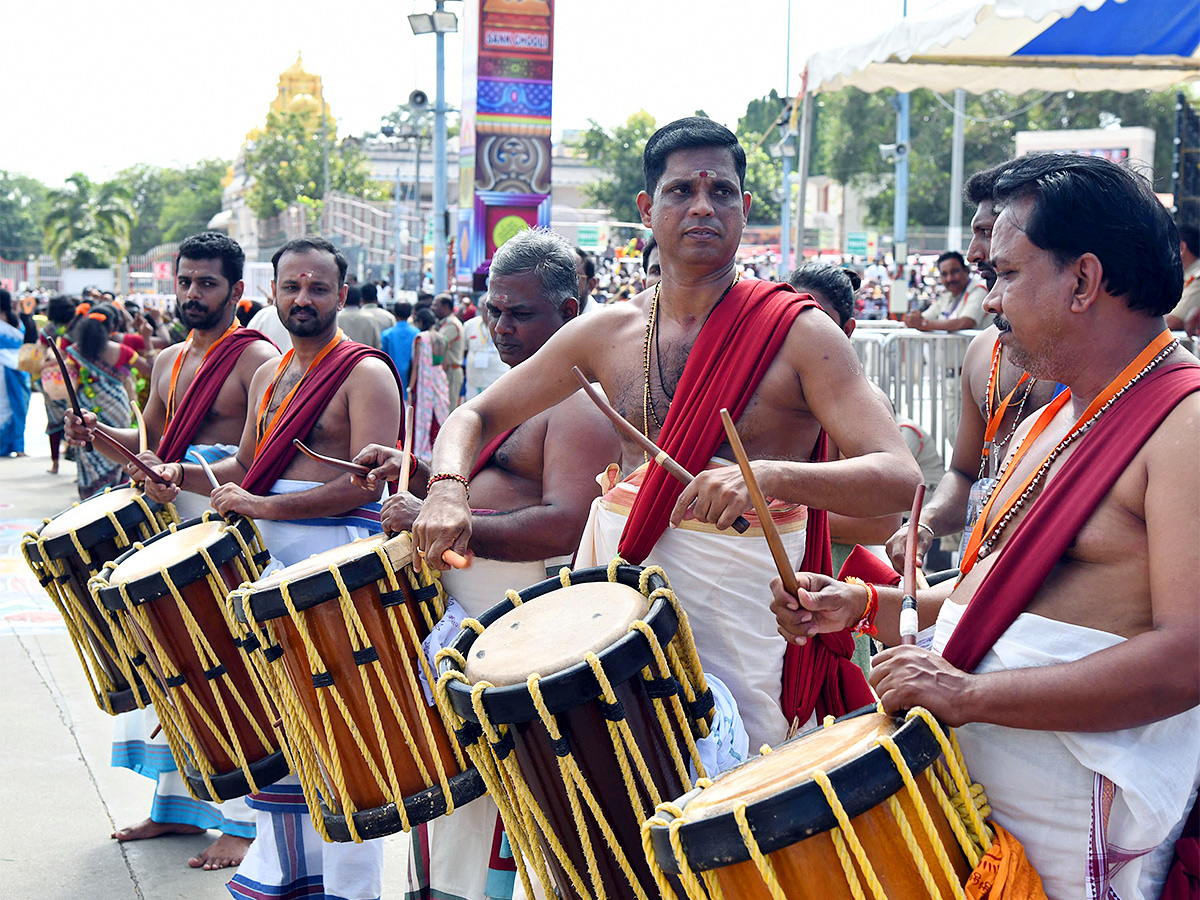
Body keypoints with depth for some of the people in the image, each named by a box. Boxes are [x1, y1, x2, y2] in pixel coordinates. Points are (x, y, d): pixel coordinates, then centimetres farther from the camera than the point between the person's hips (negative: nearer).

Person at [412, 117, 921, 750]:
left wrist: (771, 476, -34)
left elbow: (899, 478, -16)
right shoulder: (609, 331, 6)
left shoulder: (798, 333, -7)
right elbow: (476, 417, 13)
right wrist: (448, 489, -9)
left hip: (741, 604, -4)